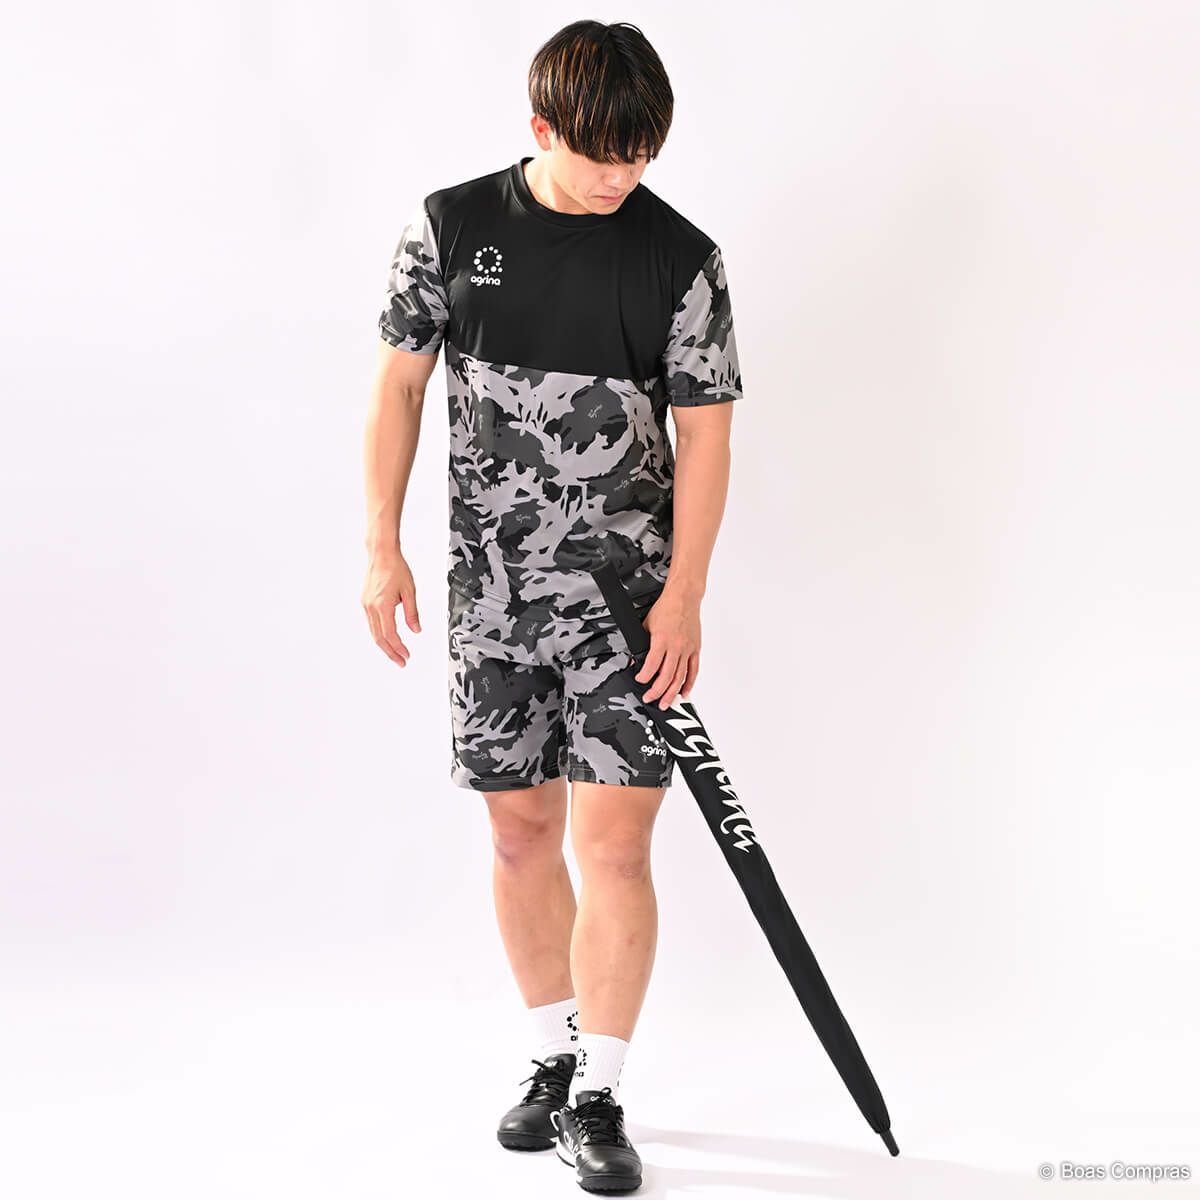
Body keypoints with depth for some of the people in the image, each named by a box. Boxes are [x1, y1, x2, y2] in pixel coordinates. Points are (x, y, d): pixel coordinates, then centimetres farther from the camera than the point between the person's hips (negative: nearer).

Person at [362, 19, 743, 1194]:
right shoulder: (450, 226, 0)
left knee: (614, 839, -6)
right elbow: (399, 384, 6)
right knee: (520, 829, 10)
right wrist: (382, 547, 1)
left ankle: (598, 1099, 5)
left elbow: (704, 434, -2)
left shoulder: (681, 258, -4)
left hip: (626, 589, -2)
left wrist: (684, 596, -8)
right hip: (491, 588, 2)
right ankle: (555, 1057, 28)